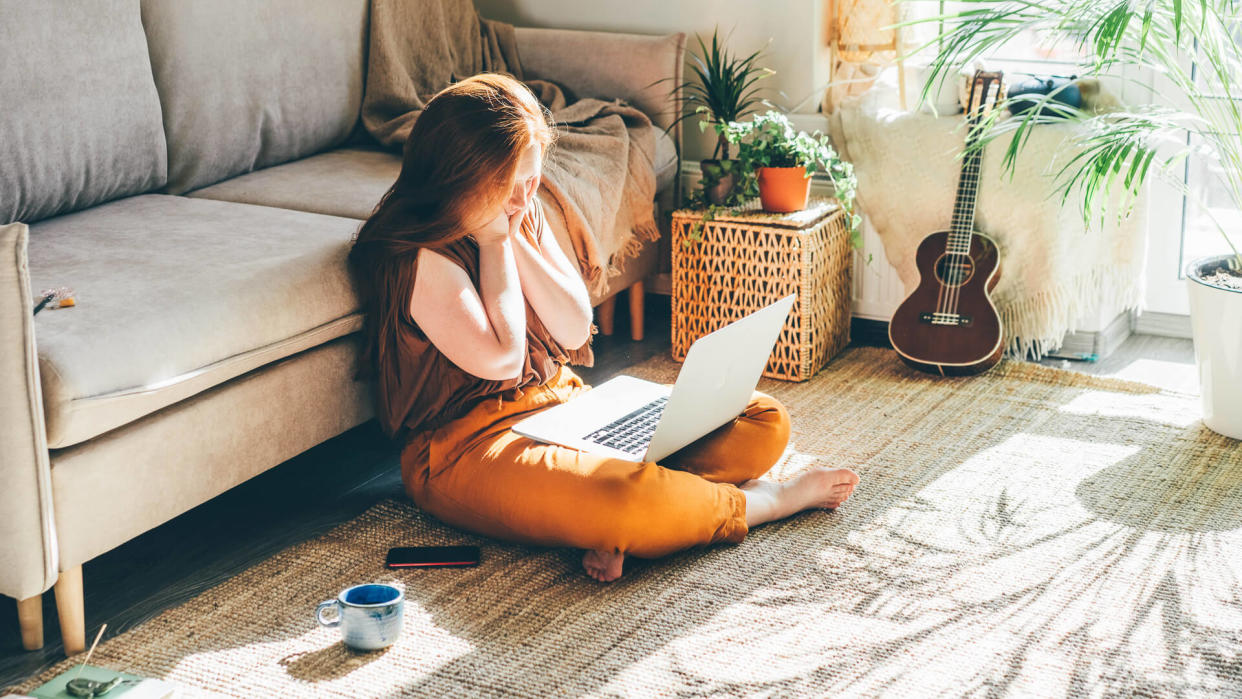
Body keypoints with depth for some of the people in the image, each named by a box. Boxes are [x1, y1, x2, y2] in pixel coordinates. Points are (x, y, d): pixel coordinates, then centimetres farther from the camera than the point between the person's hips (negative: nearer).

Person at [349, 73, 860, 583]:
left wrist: (514, 235, -5)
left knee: (764, 422, -2)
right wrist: (493, 240, -14)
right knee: (632, 506, -41)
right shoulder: (416, 255, -15)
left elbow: (575, 329, 3)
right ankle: (762, 501, -10)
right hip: (470, 442, -9)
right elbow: (501, 358, -21)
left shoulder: (525, 215, 9)